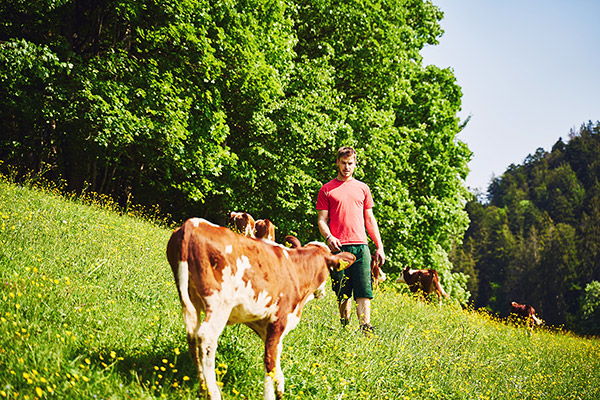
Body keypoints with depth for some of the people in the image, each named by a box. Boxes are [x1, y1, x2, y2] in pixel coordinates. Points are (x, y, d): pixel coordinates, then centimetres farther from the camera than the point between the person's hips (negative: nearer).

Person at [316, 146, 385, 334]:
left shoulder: (362, 188, 17)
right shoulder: (326, 189, 9)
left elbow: (370, 219, 18)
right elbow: (322, 220, 5)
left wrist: (379, 246, 12)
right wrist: (329, 237, -15)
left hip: (360, 246, 2)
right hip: (338, 247, -1)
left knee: (364, 292, -7)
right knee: (342, 293, 2)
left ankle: (366, 328, -10)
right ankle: (345, 327, 13)